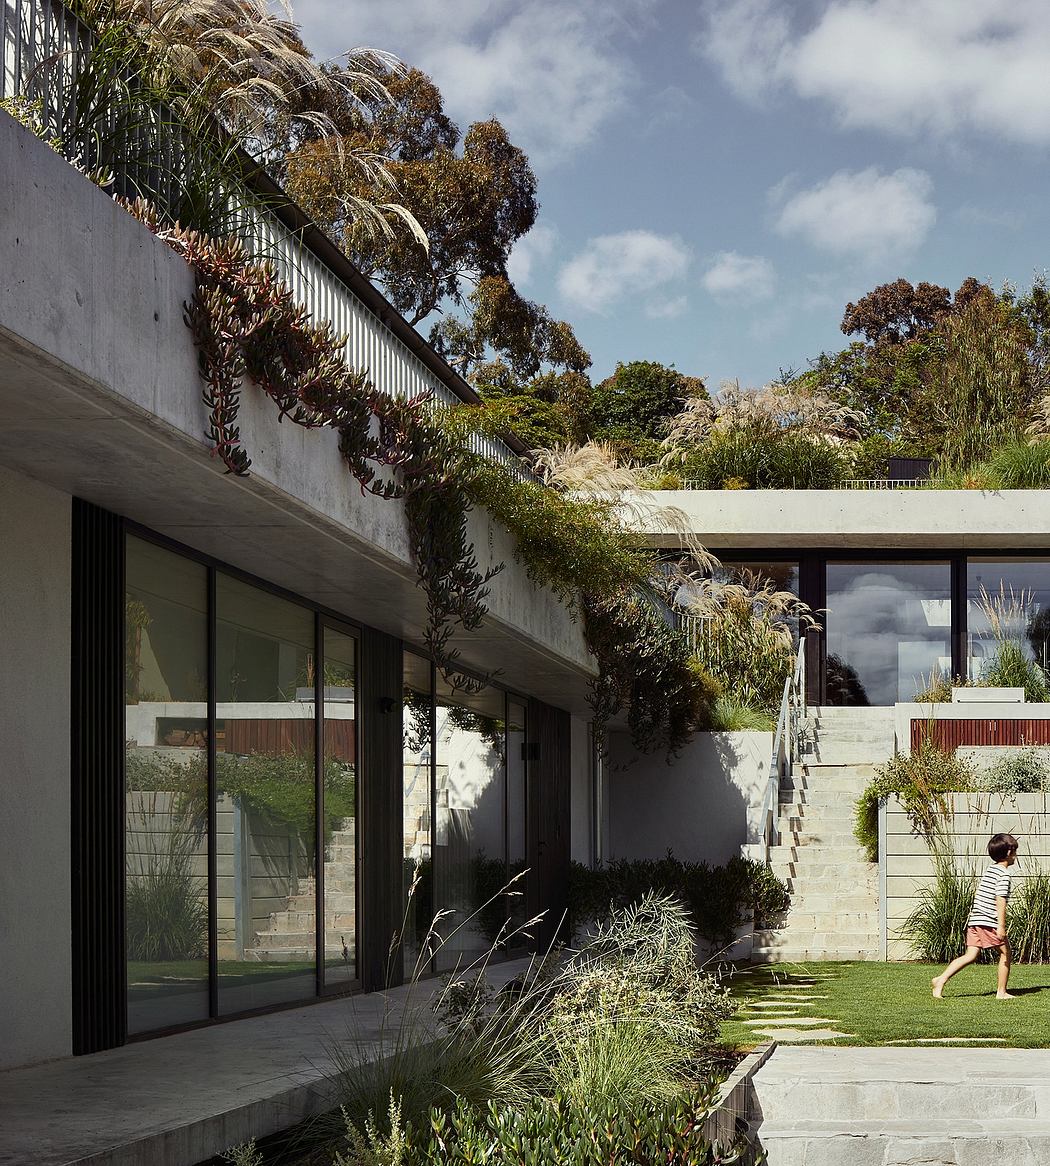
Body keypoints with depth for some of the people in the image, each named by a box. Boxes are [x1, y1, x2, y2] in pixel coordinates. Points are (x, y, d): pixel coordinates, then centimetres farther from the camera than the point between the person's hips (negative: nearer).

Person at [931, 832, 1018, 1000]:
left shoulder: (989, 870, 19)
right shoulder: (1004, 874, -9)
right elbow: (1000, 901, -17)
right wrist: (1001, 926, -20)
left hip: (975, 919, 8)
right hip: (990, 922, -8)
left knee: (971, 955, 5)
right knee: (1005, 953, 6)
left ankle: (941, 979, -8)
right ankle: (1002, 992, 10)